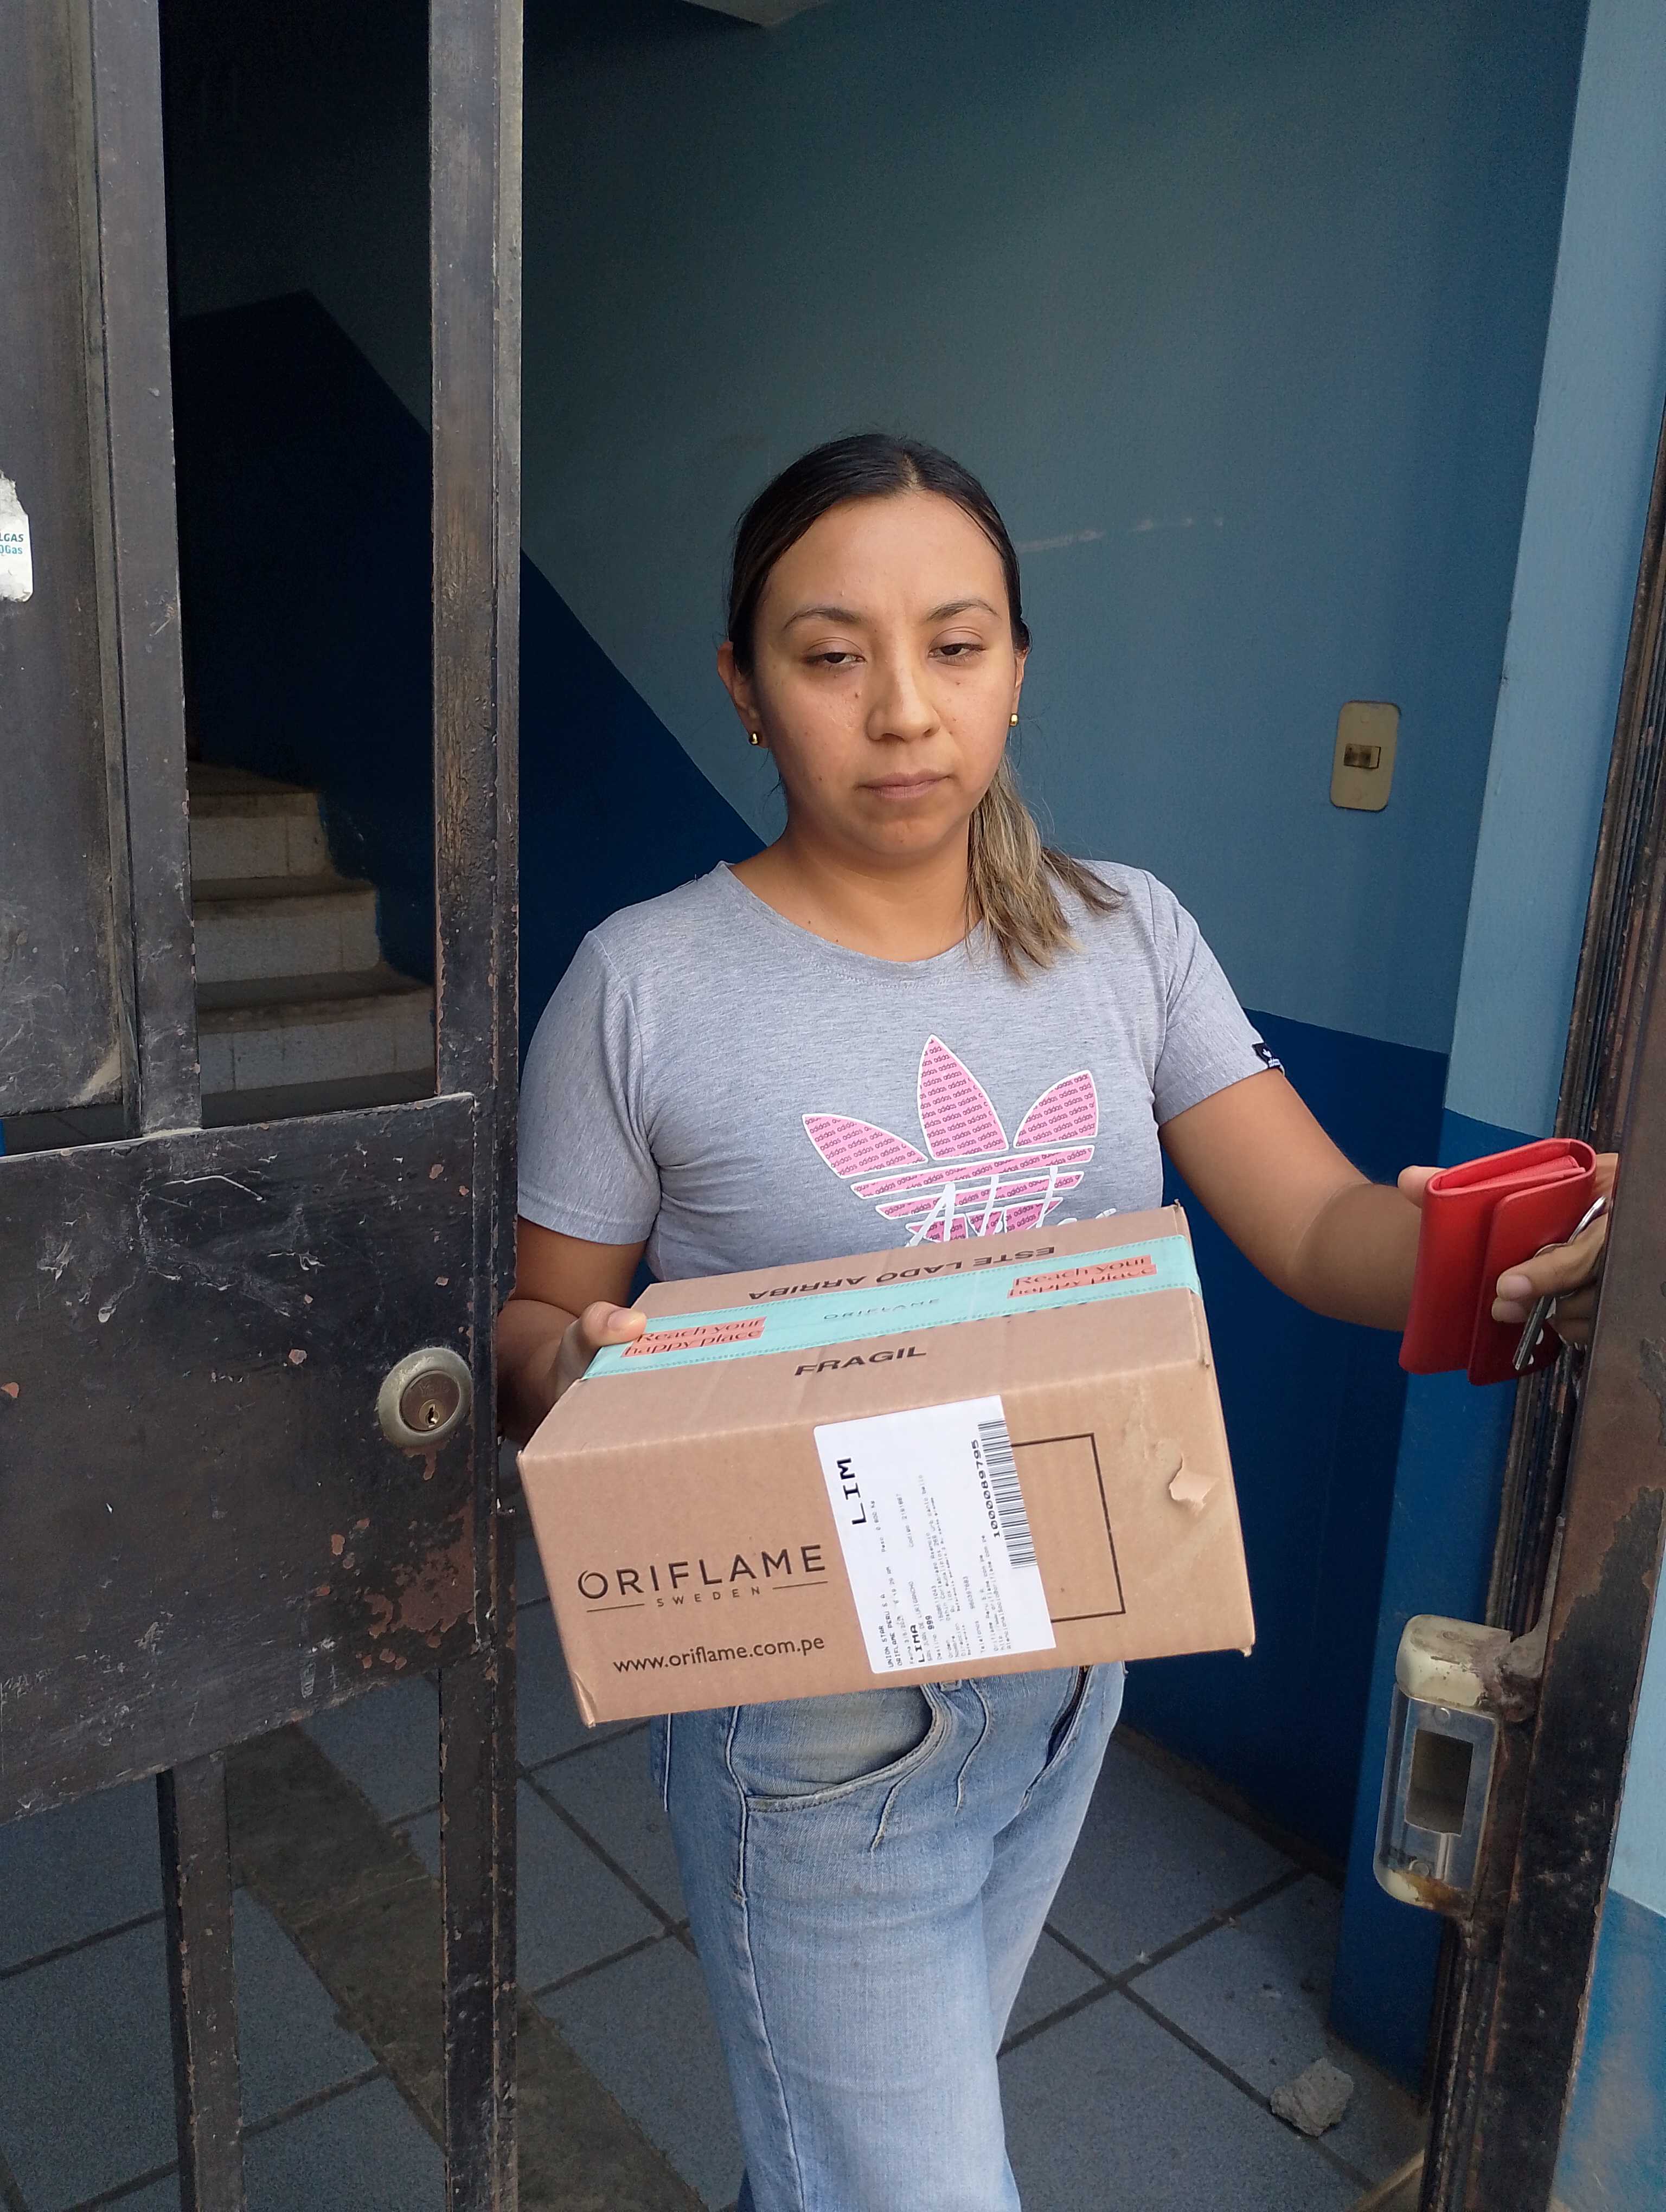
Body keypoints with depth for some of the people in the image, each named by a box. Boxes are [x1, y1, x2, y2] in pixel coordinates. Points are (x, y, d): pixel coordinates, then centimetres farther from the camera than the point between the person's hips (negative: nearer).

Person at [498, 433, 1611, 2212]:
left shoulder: (1127, 935, -4)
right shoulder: (645, 985, -14)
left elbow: (1320, 1226, -10)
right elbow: (539, 1328, -6)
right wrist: (564, 1365, -29)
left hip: (1069, 1668, 4)